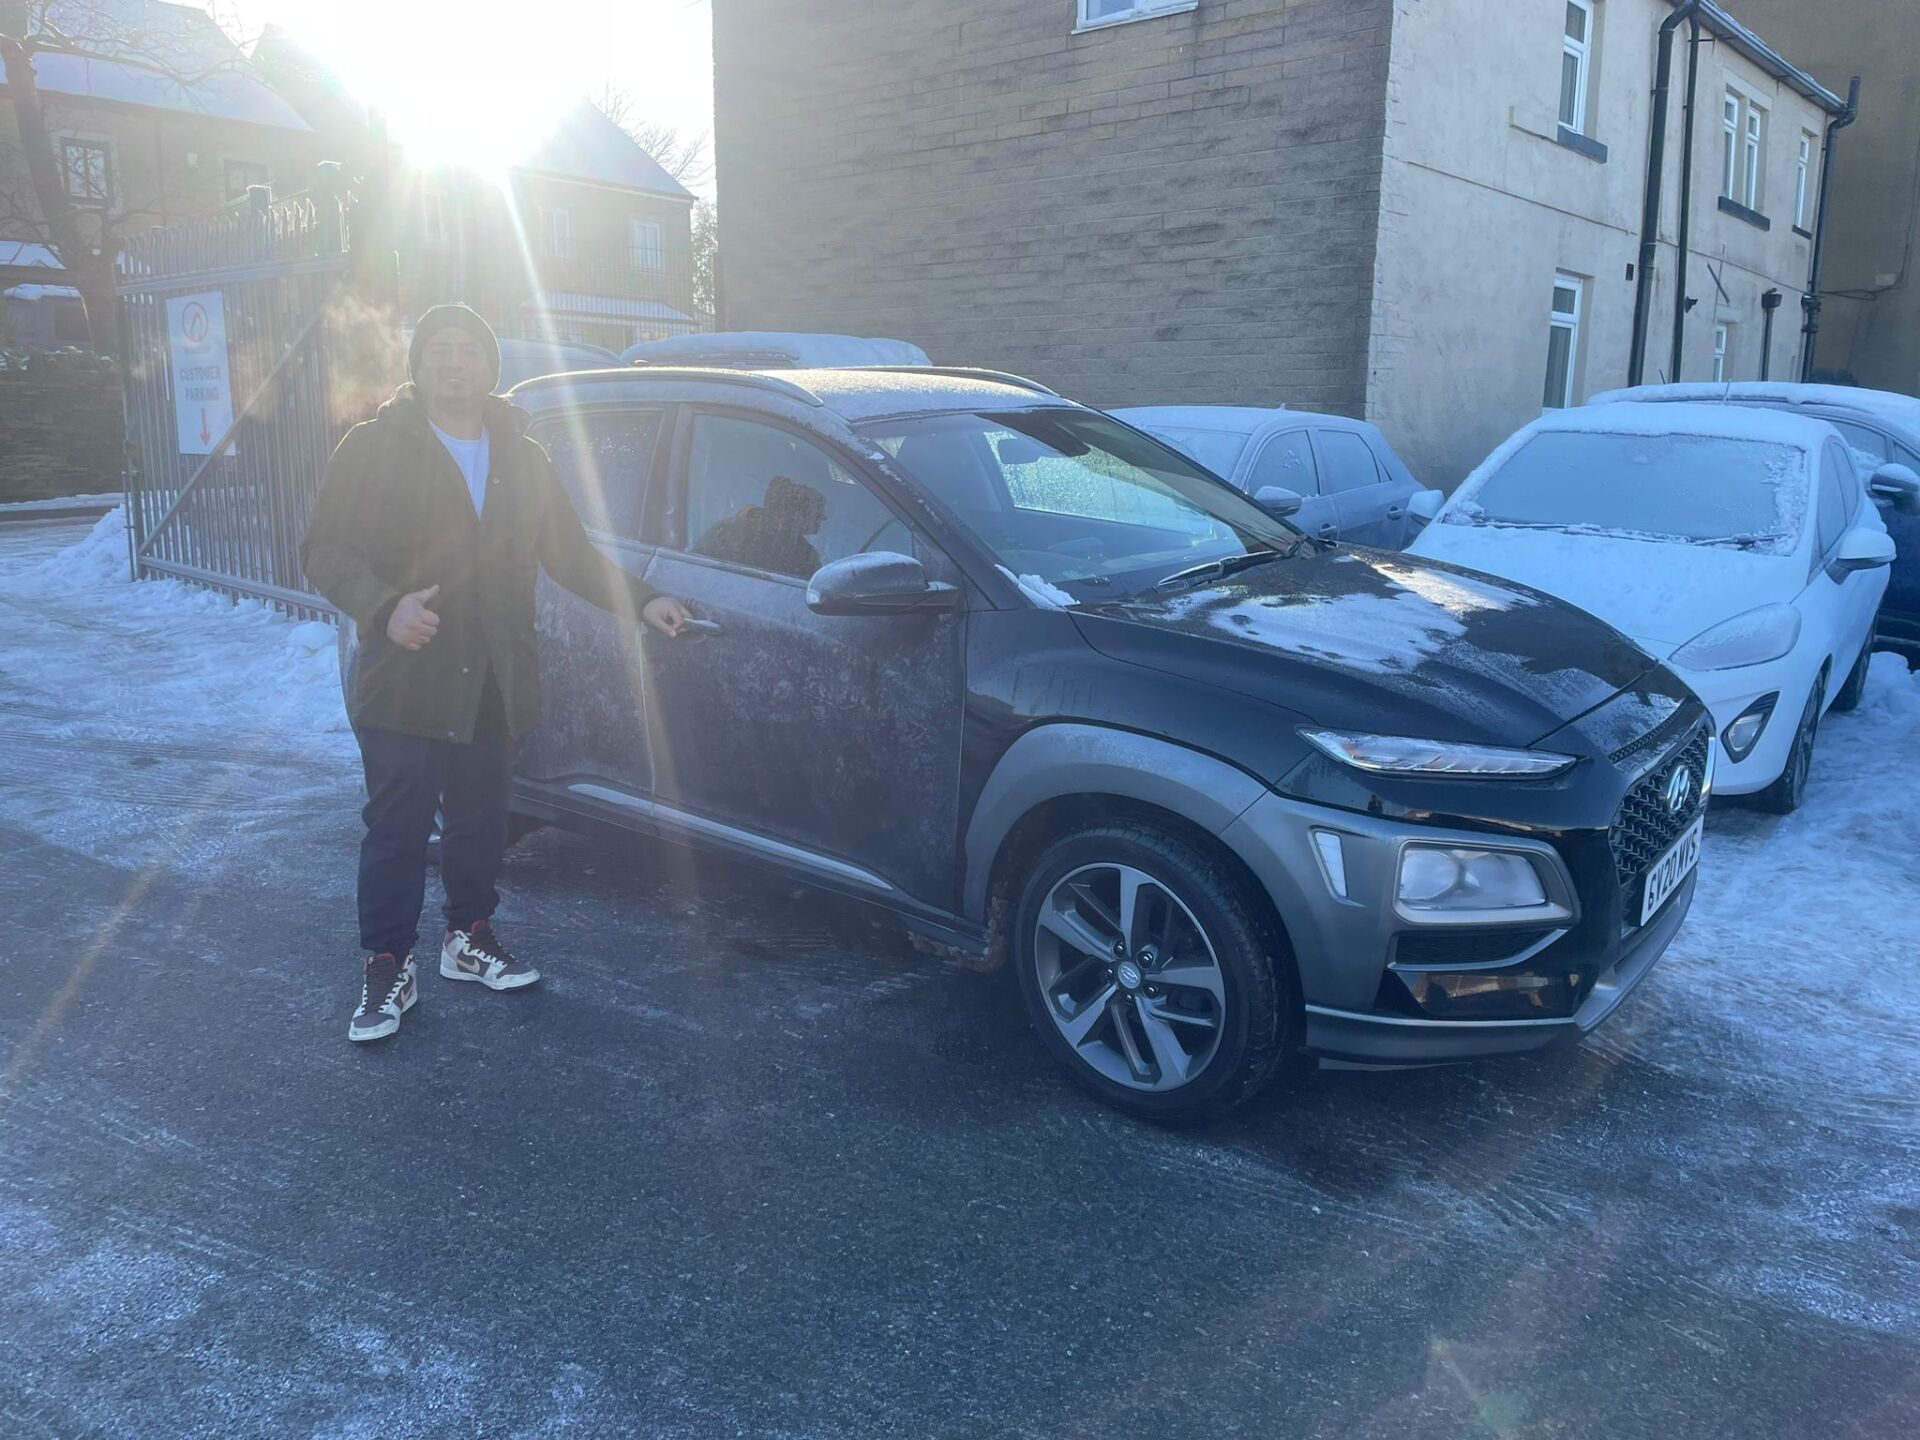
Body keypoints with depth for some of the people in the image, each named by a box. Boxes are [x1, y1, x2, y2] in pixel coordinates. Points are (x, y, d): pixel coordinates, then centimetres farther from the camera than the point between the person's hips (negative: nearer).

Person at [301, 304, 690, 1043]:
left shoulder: (523, 458, 12)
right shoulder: (374, 448, -3)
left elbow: (571, 553, 17)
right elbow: (324, 549, -6)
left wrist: (641, 600, 7)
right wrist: (384, 606, -23)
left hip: (494, 683, 4)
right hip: (406, 678, -4)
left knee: (480, 816, 13)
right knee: (397, 828, 0)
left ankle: (470, 937, 31)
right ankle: (387, 966, 13)